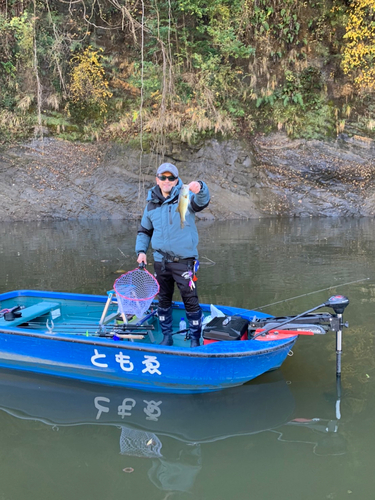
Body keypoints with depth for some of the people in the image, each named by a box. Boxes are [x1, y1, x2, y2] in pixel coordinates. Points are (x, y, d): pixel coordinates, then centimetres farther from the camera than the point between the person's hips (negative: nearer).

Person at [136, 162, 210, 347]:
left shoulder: (185, 198, -6)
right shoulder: (151, 204, 8)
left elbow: (201, 201, -29)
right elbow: (144, 230, 19)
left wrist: (200, 188, -51)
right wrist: (141, 251, 5)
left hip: (184, 260, -4)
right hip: (160, 261, 5)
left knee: (190, 300, -3)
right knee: (163, 300, 14)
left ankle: (195, 340, 8)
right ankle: (166, 337, 27)